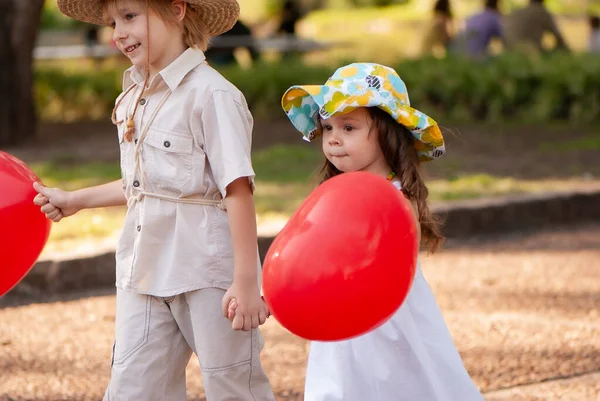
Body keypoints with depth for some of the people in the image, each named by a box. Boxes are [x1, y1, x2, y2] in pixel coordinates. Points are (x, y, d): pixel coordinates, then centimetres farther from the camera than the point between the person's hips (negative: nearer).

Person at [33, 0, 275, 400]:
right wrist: (75, 200, 26)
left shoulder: (211, 94, -14)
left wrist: (246, 281, -20)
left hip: (207, 268, -8)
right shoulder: (134, 96, 11)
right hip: (146, 269, 8)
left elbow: (237, 188, -17)